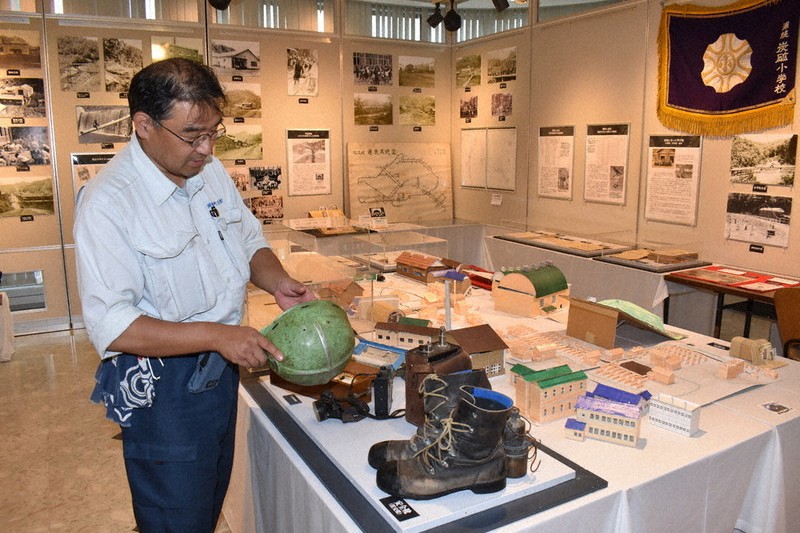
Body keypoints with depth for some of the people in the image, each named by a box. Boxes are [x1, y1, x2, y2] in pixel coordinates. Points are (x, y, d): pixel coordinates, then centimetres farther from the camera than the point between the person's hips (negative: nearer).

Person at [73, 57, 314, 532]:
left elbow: (250, 240, 11)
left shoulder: (211, 171, 0)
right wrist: (216, 335, -32)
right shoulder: (108, 202, -22)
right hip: (161, 387, -7)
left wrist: (277, 282, -9)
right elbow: (111, 326, -25)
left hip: (222, 369, 7)